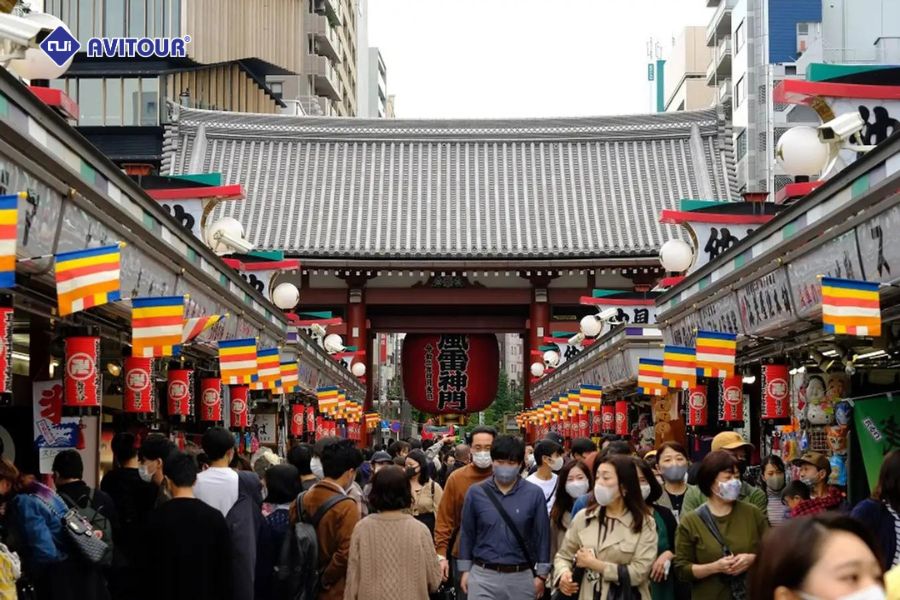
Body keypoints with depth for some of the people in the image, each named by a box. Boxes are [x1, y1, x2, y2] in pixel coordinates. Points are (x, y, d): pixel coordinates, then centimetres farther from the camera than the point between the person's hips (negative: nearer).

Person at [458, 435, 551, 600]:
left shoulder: (534, 494, -3)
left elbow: (542, 535, 2)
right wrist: (465, 570, 7)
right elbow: (467, 533, 7)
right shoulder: (476, 493, -1)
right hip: (483, 576, 0)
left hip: (521, 577, 0)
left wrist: (541, 574, 2)